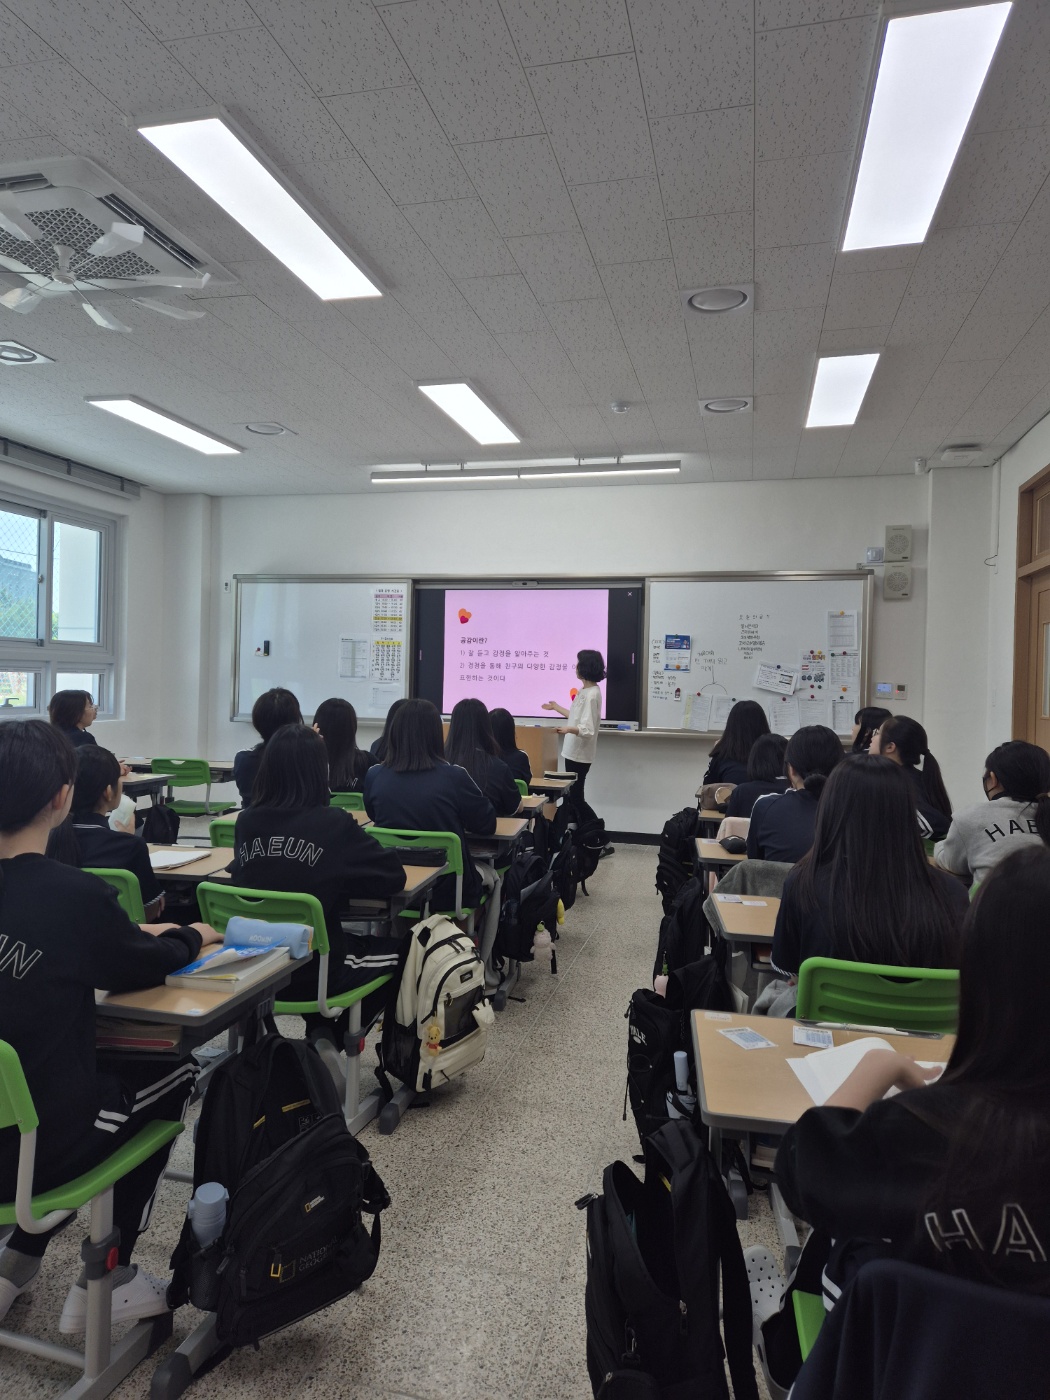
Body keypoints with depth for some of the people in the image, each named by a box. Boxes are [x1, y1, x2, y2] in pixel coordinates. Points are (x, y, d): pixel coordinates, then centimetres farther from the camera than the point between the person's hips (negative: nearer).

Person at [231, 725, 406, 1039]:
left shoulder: (246, 821, -5)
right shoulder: (334, 824, -17)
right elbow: (394, 877, -9)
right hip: (314, 972, -5)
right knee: (397, 949, 21)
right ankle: (331, 1041, 28)